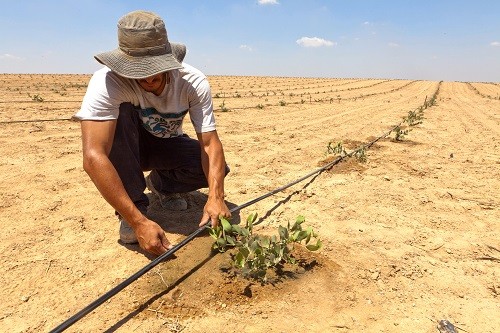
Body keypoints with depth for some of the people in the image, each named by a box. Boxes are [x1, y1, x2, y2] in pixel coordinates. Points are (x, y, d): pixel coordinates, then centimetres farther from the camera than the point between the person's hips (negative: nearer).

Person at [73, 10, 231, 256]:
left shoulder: (194, 82, -26)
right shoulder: (108, 81, -34)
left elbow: (210, 143, -29)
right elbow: (93, 157, -42)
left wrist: (215, 197, -46)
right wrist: (139, 221, -47)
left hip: (166, 145, 2)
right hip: (127, 147, -1)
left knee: (216, 169, -24)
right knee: (120, 112, -34)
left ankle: (161, 183, 8)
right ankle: (133, 208, -18)